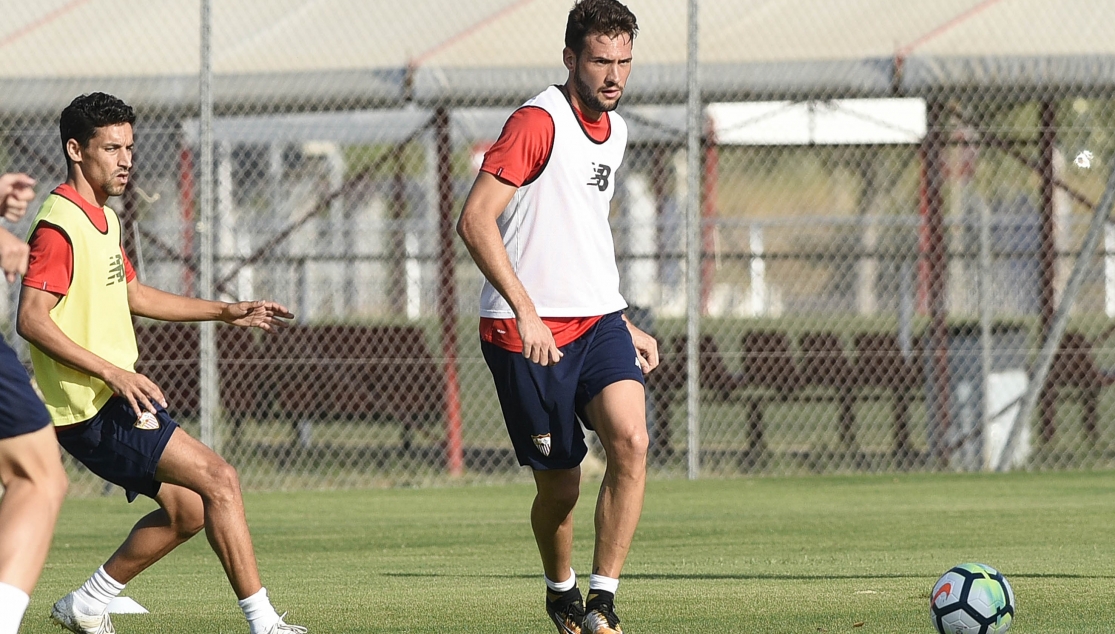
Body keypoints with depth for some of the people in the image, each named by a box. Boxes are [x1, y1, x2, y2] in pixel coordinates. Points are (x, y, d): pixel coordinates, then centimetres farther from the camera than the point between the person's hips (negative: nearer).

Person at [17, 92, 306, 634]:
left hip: (120, 396, 10)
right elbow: (32, 319, -23)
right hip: (93, 409, -10)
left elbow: (131, 294, 29)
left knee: (187, 509, 13)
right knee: (219, 480, -14)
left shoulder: (102, 218, 16)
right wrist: (112, 373, -27)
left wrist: (226, 312, 25)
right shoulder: (59, 227, -16)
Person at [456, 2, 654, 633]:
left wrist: (624, 325, 27)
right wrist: (525, 312, -26)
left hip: (598, 320, 6)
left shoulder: (615, 129, 14)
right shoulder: (539, 121, -12)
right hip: (528, 331, -6)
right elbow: (476, 220, -20)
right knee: (560, 482, 1)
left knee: (631, 441, -19)